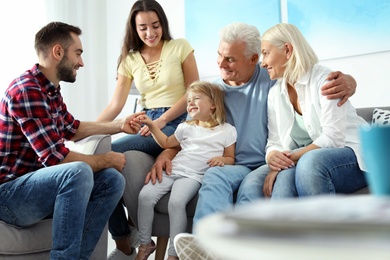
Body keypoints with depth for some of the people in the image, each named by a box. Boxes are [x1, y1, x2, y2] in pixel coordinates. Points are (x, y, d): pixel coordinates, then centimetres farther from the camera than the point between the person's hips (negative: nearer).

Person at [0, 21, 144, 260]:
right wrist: (108, 159, -11)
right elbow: (56, 158, -26)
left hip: (38, 181, 10)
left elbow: (72, 130, 27)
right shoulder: (27, 91, -22)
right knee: (79, 172, -33)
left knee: (112, 180, -3)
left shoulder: (51, 90, 8)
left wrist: (119, 125, 22)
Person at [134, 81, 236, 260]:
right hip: (172, 170, 5)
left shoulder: (227, 130, 8)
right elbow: (166, 143, 30)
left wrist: (222, 159, -13)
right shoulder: (186, 127, 21)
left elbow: (231, 158, 10)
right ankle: (145, 243, -1)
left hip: (193, 176, -5)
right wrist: (151, 125, 20)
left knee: (176, 202, -33)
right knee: (145, 195, -18)